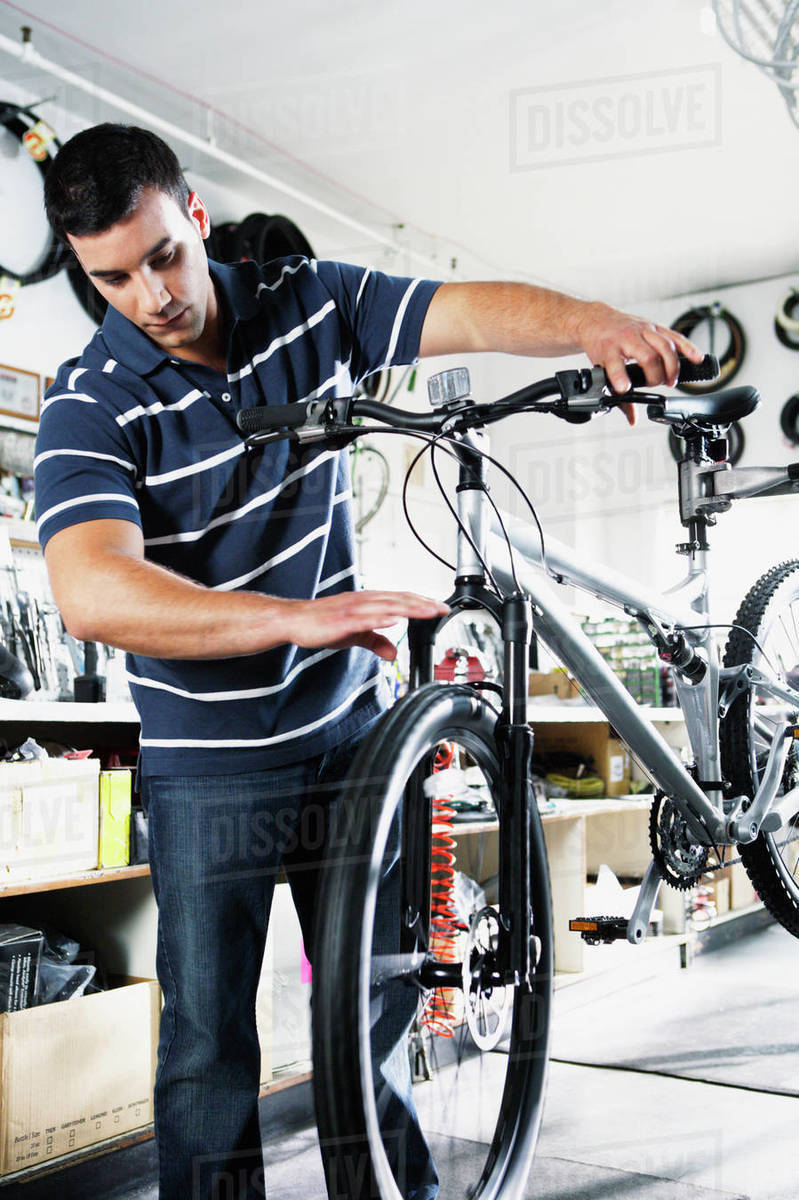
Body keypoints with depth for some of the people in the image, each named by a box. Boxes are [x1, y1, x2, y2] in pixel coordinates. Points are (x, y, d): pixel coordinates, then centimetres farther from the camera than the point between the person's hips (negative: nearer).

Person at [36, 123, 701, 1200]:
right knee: (207, 1037, 3)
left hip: (346, 730, 3)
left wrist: (597, 325, -28)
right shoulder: (89, 405, -14)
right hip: (210, 764, -3)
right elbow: (94, 594, -31)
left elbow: (476, 312, -6)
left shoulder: (309, 304, -2)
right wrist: (299, 617, -42)